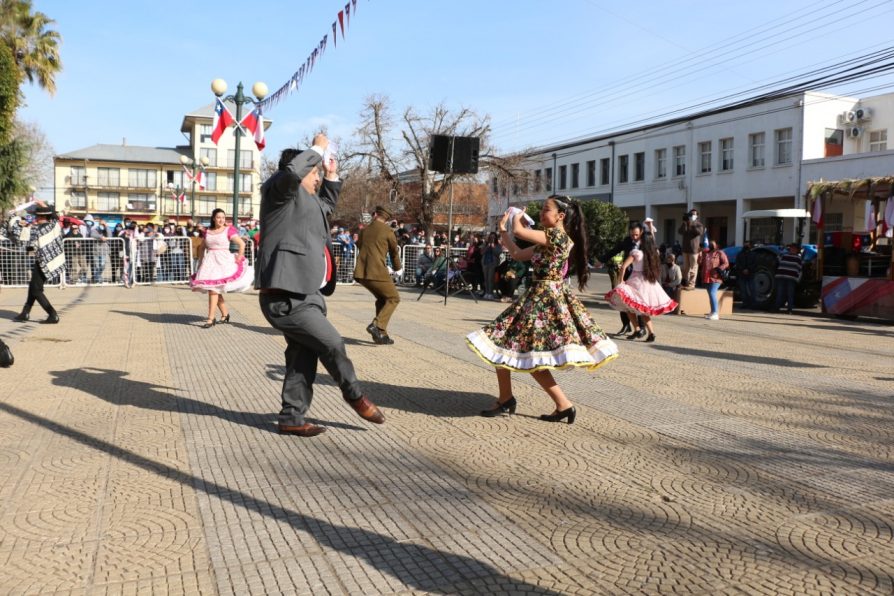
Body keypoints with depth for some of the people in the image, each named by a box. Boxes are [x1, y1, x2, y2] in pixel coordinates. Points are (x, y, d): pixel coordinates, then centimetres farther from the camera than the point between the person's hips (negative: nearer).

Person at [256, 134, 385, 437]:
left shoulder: (305, 199, 22)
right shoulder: (280, 191, -5)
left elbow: (327, 205, 43)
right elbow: (292, 171, -28)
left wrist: (332, 177, 29)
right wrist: (317, 149, -13)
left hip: (304, 294, 10)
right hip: (286, 298, -10)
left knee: (303, 358, 13)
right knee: (332, 345, -2)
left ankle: (291, 418, 23)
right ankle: (355, 395, 20)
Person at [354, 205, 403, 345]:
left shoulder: (364, 230, 16)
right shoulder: (388, 231, 1)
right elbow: (394, 252, 12)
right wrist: (397, 268, 32)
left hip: (361, 273, 6)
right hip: (377, 272, -6)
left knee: (382, 299, 21)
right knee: (393, 298, 7)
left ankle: (381, 334, 16)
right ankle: (377, 325, -11)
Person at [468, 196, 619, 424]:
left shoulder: (558, 236, -13)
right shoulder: (547, 240, 16)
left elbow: (519, 231, -17)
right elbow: (517, 254, 21)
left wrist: (517, 216, 4)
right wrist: (502, 229, 20)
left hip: (546, 300, -10)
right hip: (539, 297, 10)